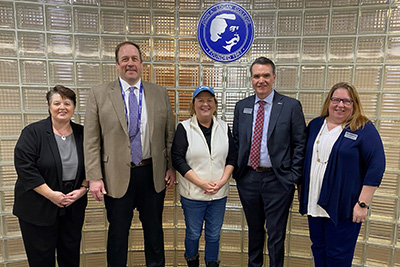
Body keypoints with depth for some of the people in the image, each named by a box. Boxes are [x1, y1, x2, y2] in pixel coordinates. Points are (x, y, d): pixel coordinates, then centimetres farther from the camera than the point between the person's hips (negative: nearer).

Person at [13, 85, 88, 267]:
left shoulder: (82, 134, 2)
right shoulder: (33, 132, -9)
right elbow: (24, 167, -16)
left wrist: (83, 189, -8)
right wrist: (51, 194, -19)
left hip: (73, 207, 3)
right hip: (38, 208, -3)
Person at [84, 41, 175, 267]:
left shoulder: (160, 93, 4)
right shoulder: (99, 94, -1)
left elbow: (170, 135, 6)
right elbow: (91, 140, -4)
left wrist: (172, 168, 2)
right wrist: (94, 177, -8)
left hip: (153, 174, 2)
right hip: (117, 176, -1)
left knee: (154, 230, 18)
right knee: (118, 233, 15)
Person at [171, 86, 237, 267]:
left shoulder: (223, 127, 5)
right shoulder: (184, 128, -6)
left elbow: (232, 157, 5)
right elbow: (177, 159, -11)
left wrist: (223, 180, -9)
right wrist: (201, 183, -16)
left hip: (219, 193, 3)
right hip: (193, 194, -2)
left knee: (214, 235, 16)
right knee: (193, 233, 15)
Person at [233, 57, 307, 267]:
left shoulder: (291, 106, -6)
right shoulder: (241, 106, 5)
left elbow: (300, 144, -5)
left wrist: (293, 177, -9)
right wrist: (236, 170, 4)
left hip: (277, 180, -3)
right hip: (248, 178, 4)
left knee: (276, 234, 10)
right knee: (254, 230, 22)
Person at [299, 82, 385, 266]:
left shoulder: (364, 130, -7)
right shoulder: (315, 125, 7)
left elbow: (376, 167, -10)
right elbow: (305, 158, 15)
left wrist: (363, 203, -14)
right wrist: (302, 189, 12)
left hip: (343, 208, -4)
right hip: (314, 203, 5)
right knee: (318, 250, 17)